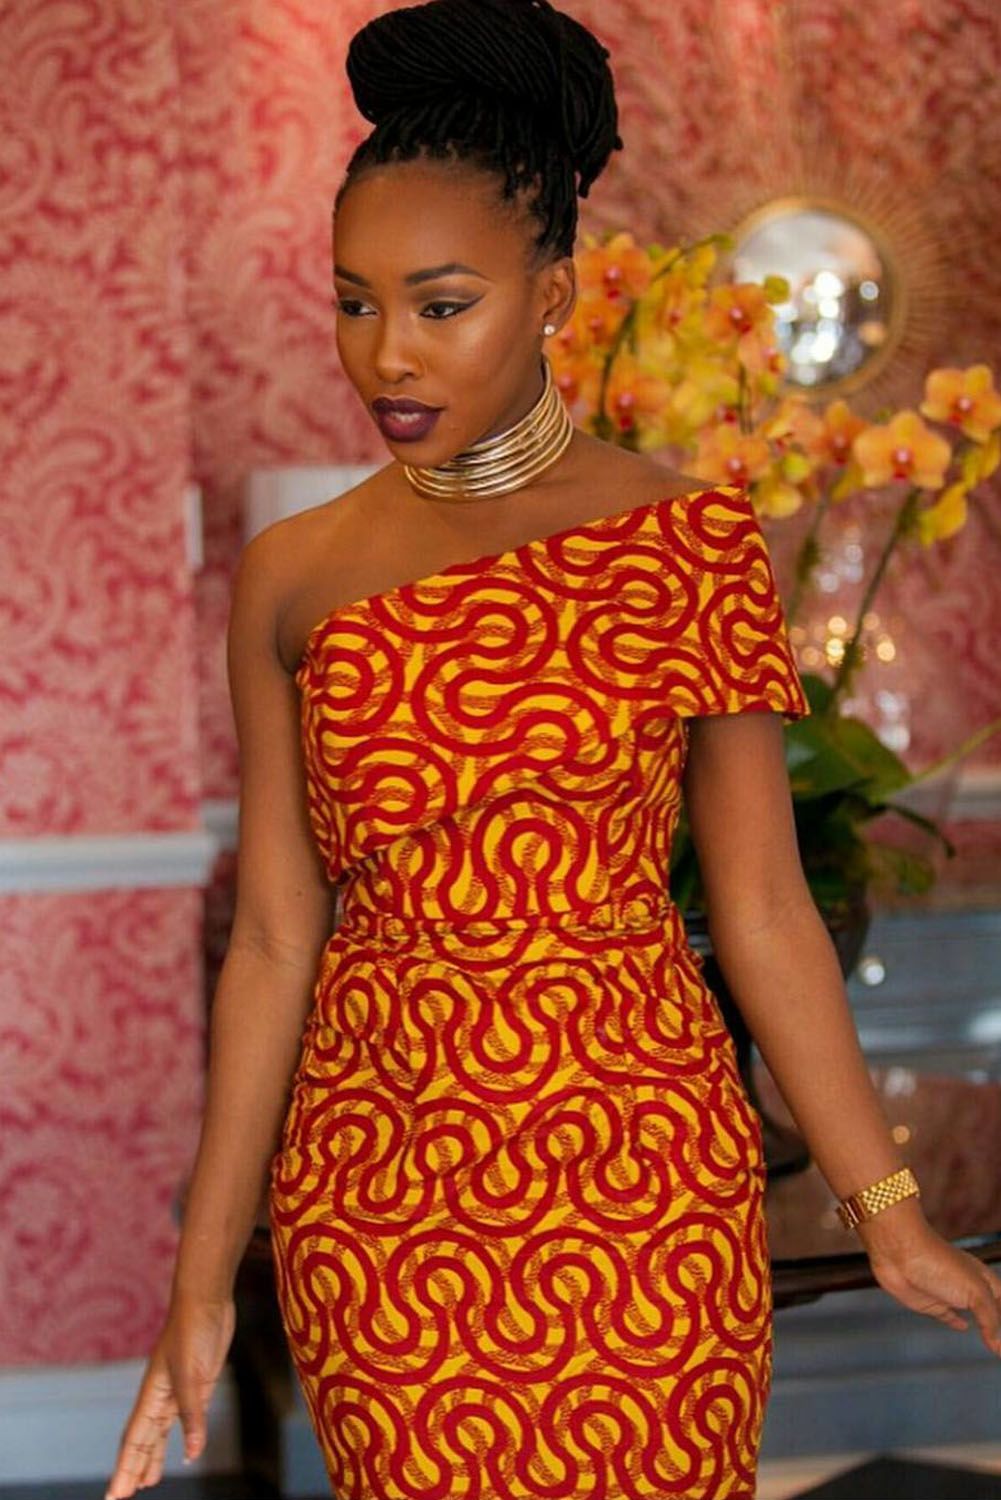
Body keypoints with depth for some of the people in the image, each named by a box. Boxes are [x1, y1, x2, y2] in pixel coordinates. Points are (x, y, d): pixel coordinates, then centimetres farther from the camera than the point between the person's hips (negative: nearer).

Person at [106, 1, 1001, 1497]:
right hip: (374, 1198, 1)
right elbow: (275, 938, 3)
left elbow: (760, 907, -2)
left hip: (641, 1171, -1)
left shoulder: (688, 537, -3)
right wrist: (204, 1275, 3)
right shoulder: (291, 579, 2)